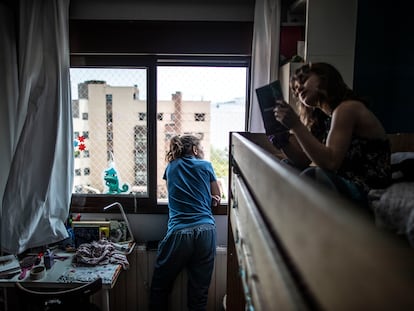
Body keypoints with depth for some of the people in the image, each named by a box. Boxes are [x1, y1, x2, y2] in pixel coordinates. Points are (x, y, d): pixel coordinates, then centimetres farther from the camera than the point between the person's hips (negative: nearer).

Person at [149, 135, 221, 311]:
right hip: (205, 231, 0)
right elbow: (216, 199, 19)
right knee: (199, 293, 9)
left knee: (160, 288, 17)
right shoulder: (206, 166, 9)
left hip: (178, 232, 0)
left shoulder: (171, 167, 13)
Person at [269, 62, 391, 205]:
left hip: (368, 192, -8)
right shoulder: (322, 118, 13)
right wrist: (281, 136, -3)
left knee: (314, 174, -32)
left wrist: (296, 125, -25)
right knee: (287, 167, 10)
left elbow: (330, 163, -23)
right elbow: (303, 162, 9)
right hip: (344, 184, 8)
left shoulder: (347, 108, -12)